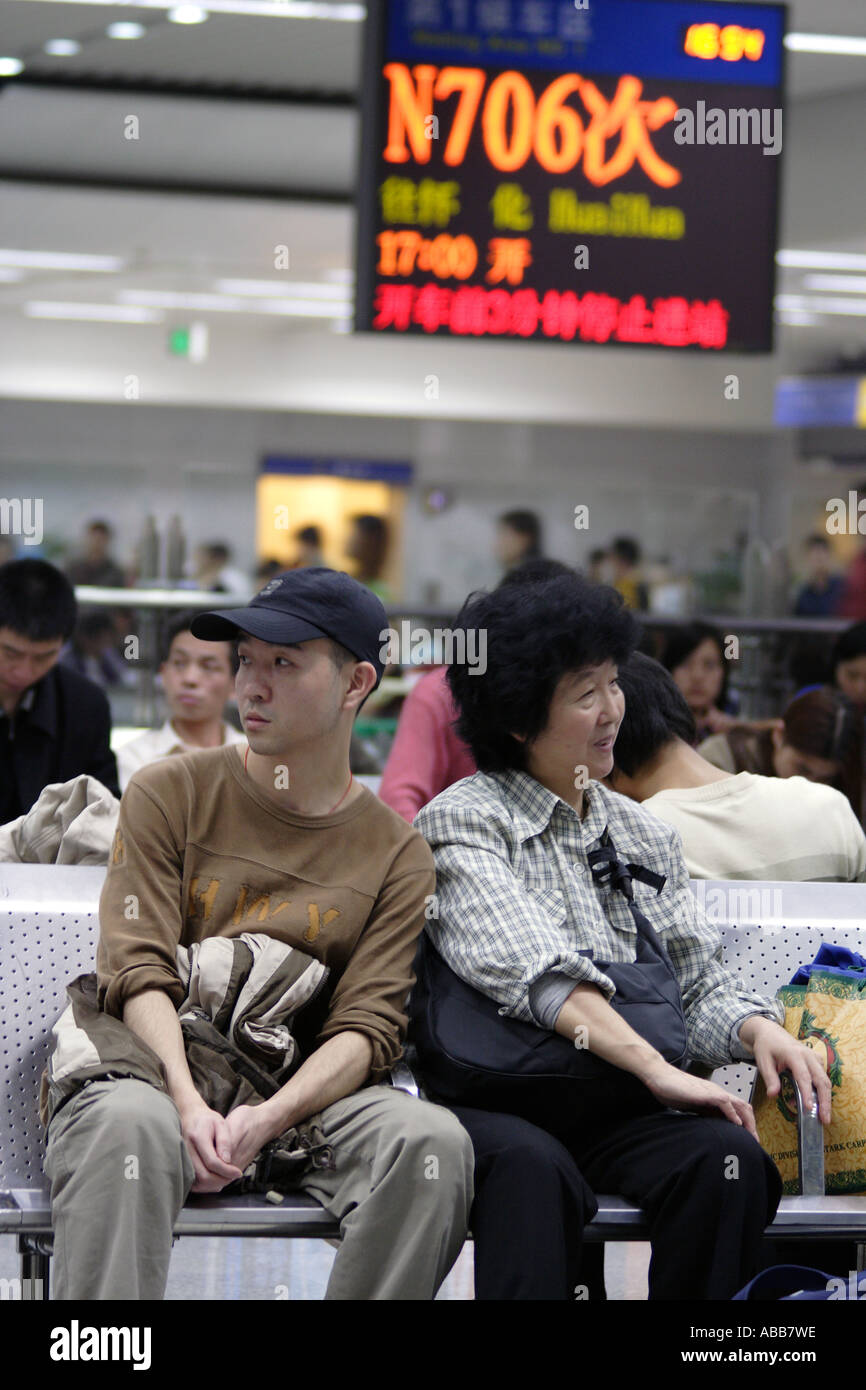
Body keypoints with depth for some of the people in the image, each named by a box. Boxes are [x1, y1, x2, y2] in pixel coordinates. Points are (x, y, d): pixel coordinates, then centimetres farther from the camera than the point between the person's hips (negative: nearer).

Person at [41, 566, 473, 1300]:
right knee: (126, 1123, -37)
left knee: (432, 1140, -28)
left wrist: (267, 1118, -22)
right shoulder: (170, 793, 8)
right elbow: (138, 971, -3)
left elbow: (368, 1026, -2)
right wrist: (189, 1105, -22)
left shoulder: (398, 854, 9)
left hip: (303, 1089, 1)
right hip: (158, 1068, -1)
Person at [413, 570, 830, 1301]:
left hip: (619, 1109, 5)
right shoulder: (462, 822, 0)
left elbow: (699, 982, 17)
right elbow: (536, 973, -15)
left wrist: (758, 1030, -6)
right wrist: (655, 1068, -25)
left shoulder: (645, 835, 21)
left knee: (728, 1159, -27)